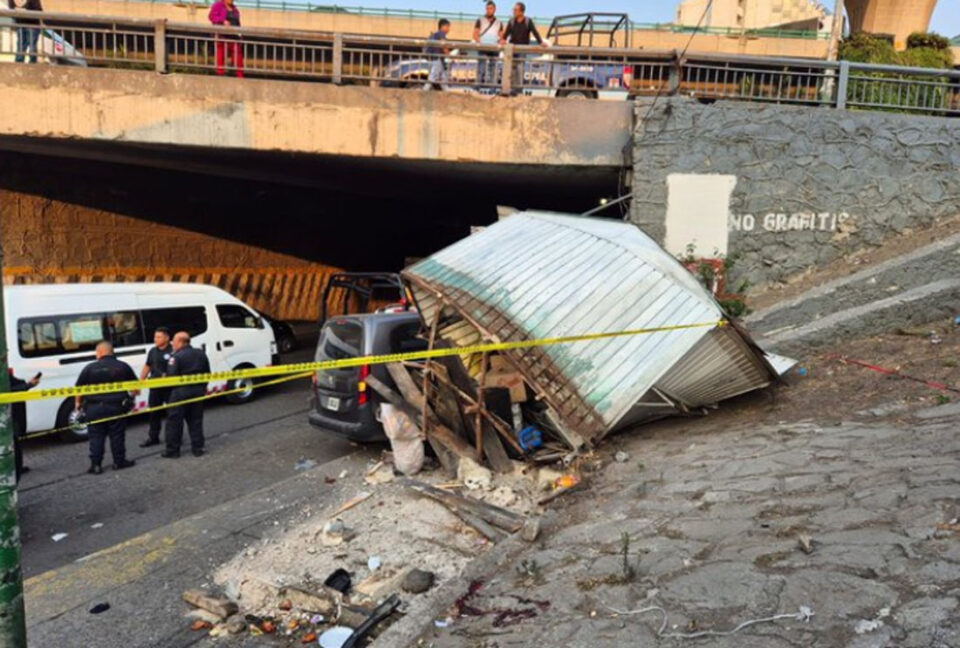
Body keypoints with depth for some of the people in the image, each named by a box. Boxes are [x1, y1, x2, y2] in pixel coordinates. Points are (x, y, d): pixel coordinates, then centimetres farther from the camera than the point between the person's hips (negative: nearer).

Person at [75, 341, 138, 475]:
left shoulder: (90, 368, -4)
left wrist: (78, 403, 16)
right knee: (117, 436, 10)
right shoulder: (123, 367, 1)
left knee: (96, 437, 8)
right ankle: (119, 462, 17)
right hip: (116, 407, 1)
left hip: (94, 408, -1)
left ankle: (96, 465, 9)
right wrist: (132, 396, 25)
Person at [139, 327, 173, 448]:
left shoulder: (173, 352, -12)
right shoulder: (152, 351, 11)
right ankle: (153, 437, 23)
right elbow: (147, 366, 18)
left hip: (169, 386, -7)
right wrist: (140, 382, 14)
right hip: (155, 386, 7)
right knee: (154, 412, 12)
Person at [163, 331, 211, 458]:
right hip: (198, 390, 6)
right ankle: (198, 448, 15)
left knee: (174, 422, 4)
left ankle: (172, 450, 8)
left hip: (180, 392, -6)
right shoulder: (201, 354, 9)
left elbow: (171, 376, -18)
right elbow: (207, 373, 13)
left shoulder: (176, 357, -13)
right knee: (196, 420, 13)